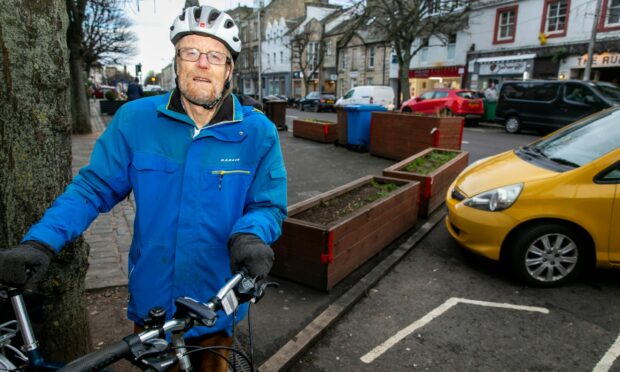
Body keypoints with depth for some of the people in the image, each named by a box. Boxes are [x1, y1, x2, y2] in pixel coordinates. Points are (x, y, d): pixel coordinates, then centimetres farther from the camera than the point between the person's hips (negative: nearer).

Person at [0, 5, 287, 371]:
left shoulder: (258, 131, -10)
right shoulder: (135, 119, -7)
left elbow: (269, 204, -6)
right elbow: (94, 187, -2)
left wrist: (250, 235, -27)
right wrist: (41, 241, -14)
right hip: (151, 301, 2)